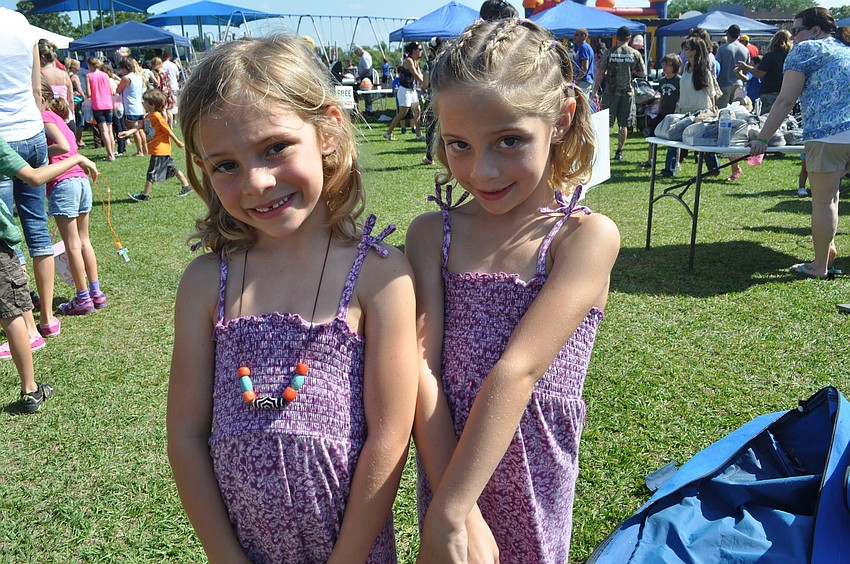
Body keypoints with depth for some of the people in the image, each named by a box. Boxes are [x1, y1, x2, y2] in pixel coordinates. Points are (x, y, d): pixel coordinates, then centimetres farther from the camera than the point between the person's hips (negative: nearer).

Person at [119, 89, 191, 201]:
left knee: (152, 172, -3)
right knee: (172, 168, 15)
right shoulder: (147, 117, 11)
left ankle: (145, 195, 3)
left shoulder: (157, 116, -17)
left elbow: (168, 130, -13)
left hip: (159, 150, -10)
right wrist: (128, 132, -10)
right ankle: (186, 186, 22)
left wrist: (177, 142, -8)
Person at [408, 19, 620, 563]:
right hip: (447, 468, 2)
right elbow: (421, 364, -13)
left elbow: (517, 370, -22)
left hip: (532, 479, -2)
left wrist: (448, 514, -24)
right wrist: (461, 513, -20)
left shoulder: (587, 236, -14)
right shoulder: (431, 234, -5)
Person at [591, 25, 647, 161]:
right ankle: (619, 151, 12)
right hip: (627, 92, 1)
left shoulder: (609, 53, -3)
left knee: (605, 123, 2)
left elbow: (600, 73, -5)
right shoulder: (635, 54, 0)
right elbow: (643, 73, 5)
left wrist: (594, 91, -1)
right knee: (623, 124, 9)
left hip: (611, 92, -1)